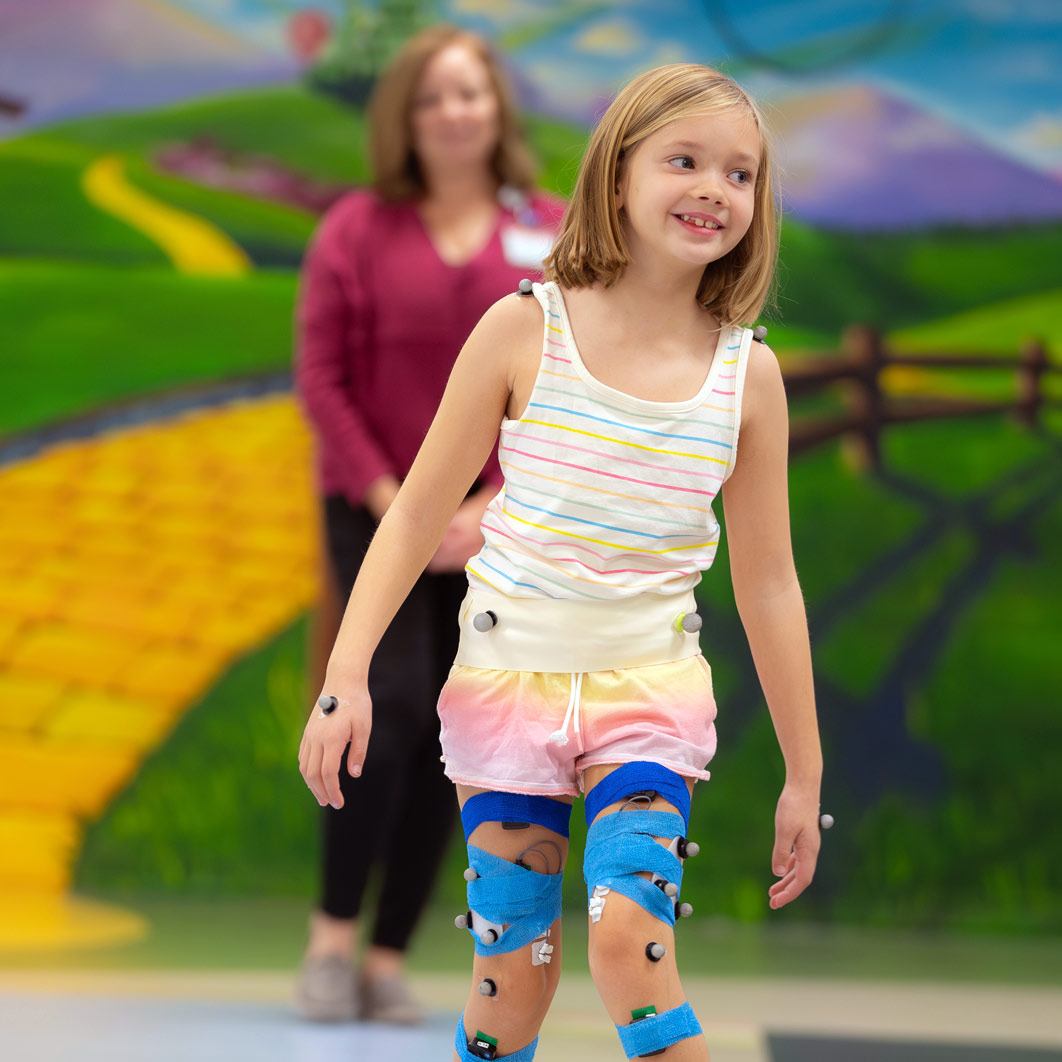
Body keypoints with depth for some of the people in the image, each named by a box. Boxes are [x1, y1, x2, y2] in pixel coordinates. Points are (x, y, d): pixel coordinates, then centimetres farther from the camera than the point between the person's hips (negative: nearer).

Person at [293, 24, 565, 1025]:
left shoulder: (550, 237, 3)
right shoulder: (357, 229, 0)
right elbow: (321, 376, -4)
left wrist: (492, 507, -10)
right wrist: (389, 502, -11)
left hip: (496, 521, 2)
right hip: (374, 509, -2)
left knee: (446, 744, 2)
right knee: (392, 706, -18)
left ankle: (390, 956, 10)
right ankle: (331, 934, -5)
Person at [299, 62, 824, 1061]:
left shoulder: (748, 372, -3)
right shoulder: (525, 329, -8)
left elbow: (767, 579, 4)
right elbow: (419, 511, -2)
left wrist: (803, 774, 7)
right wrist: (345, 675, -10)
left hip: (651, 692, 0)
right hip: (509, 681, 0)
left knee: (630, 939, -18)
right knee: (512, 972, 3)